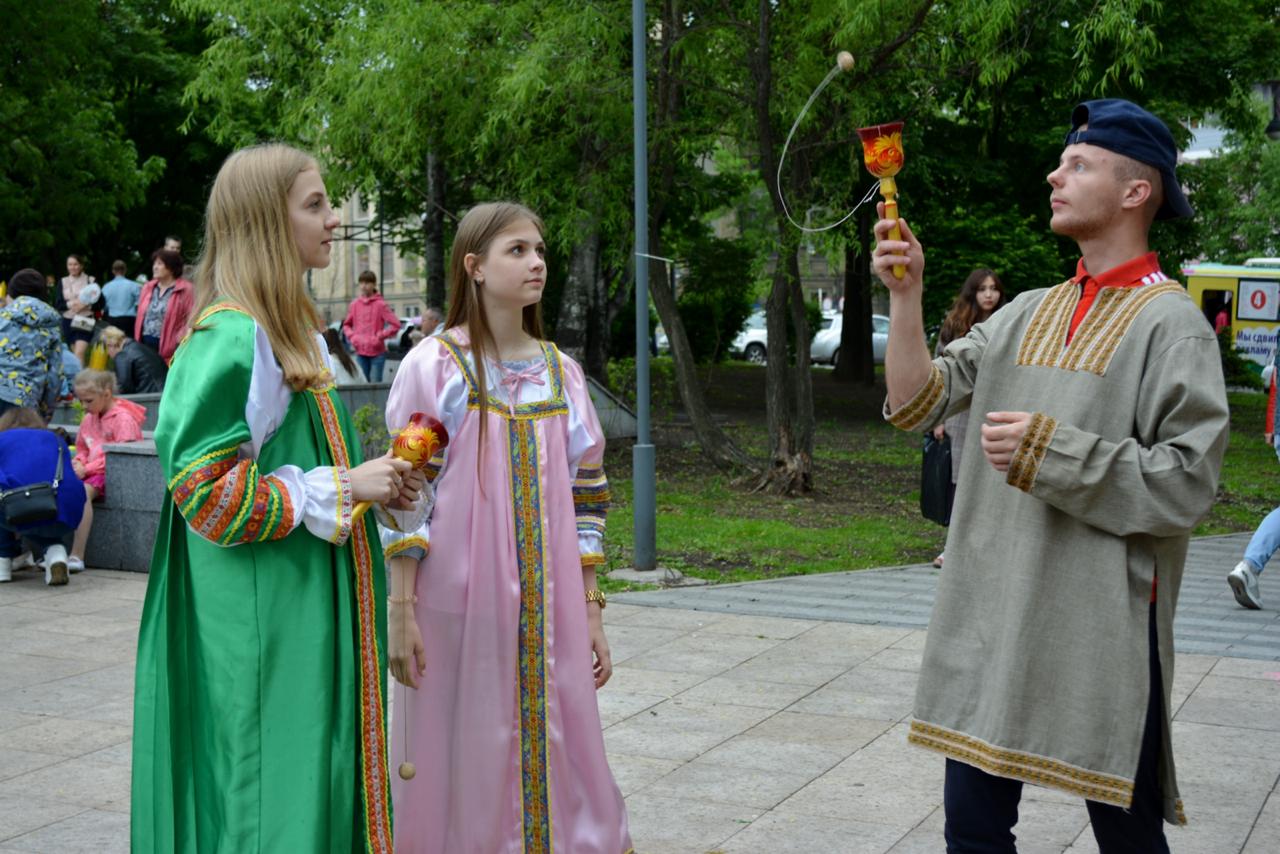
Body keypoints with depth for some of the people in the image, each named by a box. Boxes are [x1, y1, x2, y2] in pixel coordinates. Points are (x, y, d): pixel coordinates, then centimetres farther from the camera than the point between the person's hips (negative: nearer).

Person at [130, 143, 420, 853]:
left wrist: (369, 481, 8)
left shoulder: (292, 330, 13)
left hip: (310, 613, 10)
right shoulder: (233, 338, -17)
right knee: (276, 792, -2)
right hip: (264, 617, -10)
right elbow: (207, 490, -21)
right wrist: (344, 487, -17)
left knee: (319, 784, 14)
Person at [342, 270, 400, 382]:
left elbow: (395, 325, -10)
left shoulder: (380, 304, -5)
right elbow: (346, 325, 21)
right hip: (360, 353, 4)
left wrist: (379, 337, -13)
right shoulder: (355, 304, 8)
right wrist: (352, 336, 3)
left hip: (377, 353, -4)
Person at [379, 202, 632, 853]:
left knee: (555, 761, 6)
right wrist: (399, 609, -8)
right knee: (465, 768, 3)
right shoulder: (434, 366, -3)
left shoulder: (562, 373, 10)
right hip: (460, 604, -4)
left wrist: (592, 614, 10)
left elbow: (582, 502, 12)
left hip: (549, 609, 4)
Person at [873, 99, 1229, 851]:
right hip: (991, 613, 6)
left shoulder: (1170, 324, -7)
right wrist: (906, 296, -5)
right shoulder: (1025, 315, 11)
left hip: (1102, 621, -5)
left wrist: (1050, 451, -18)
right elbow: (918, 405, 6)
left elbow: (1187, 483, -15)